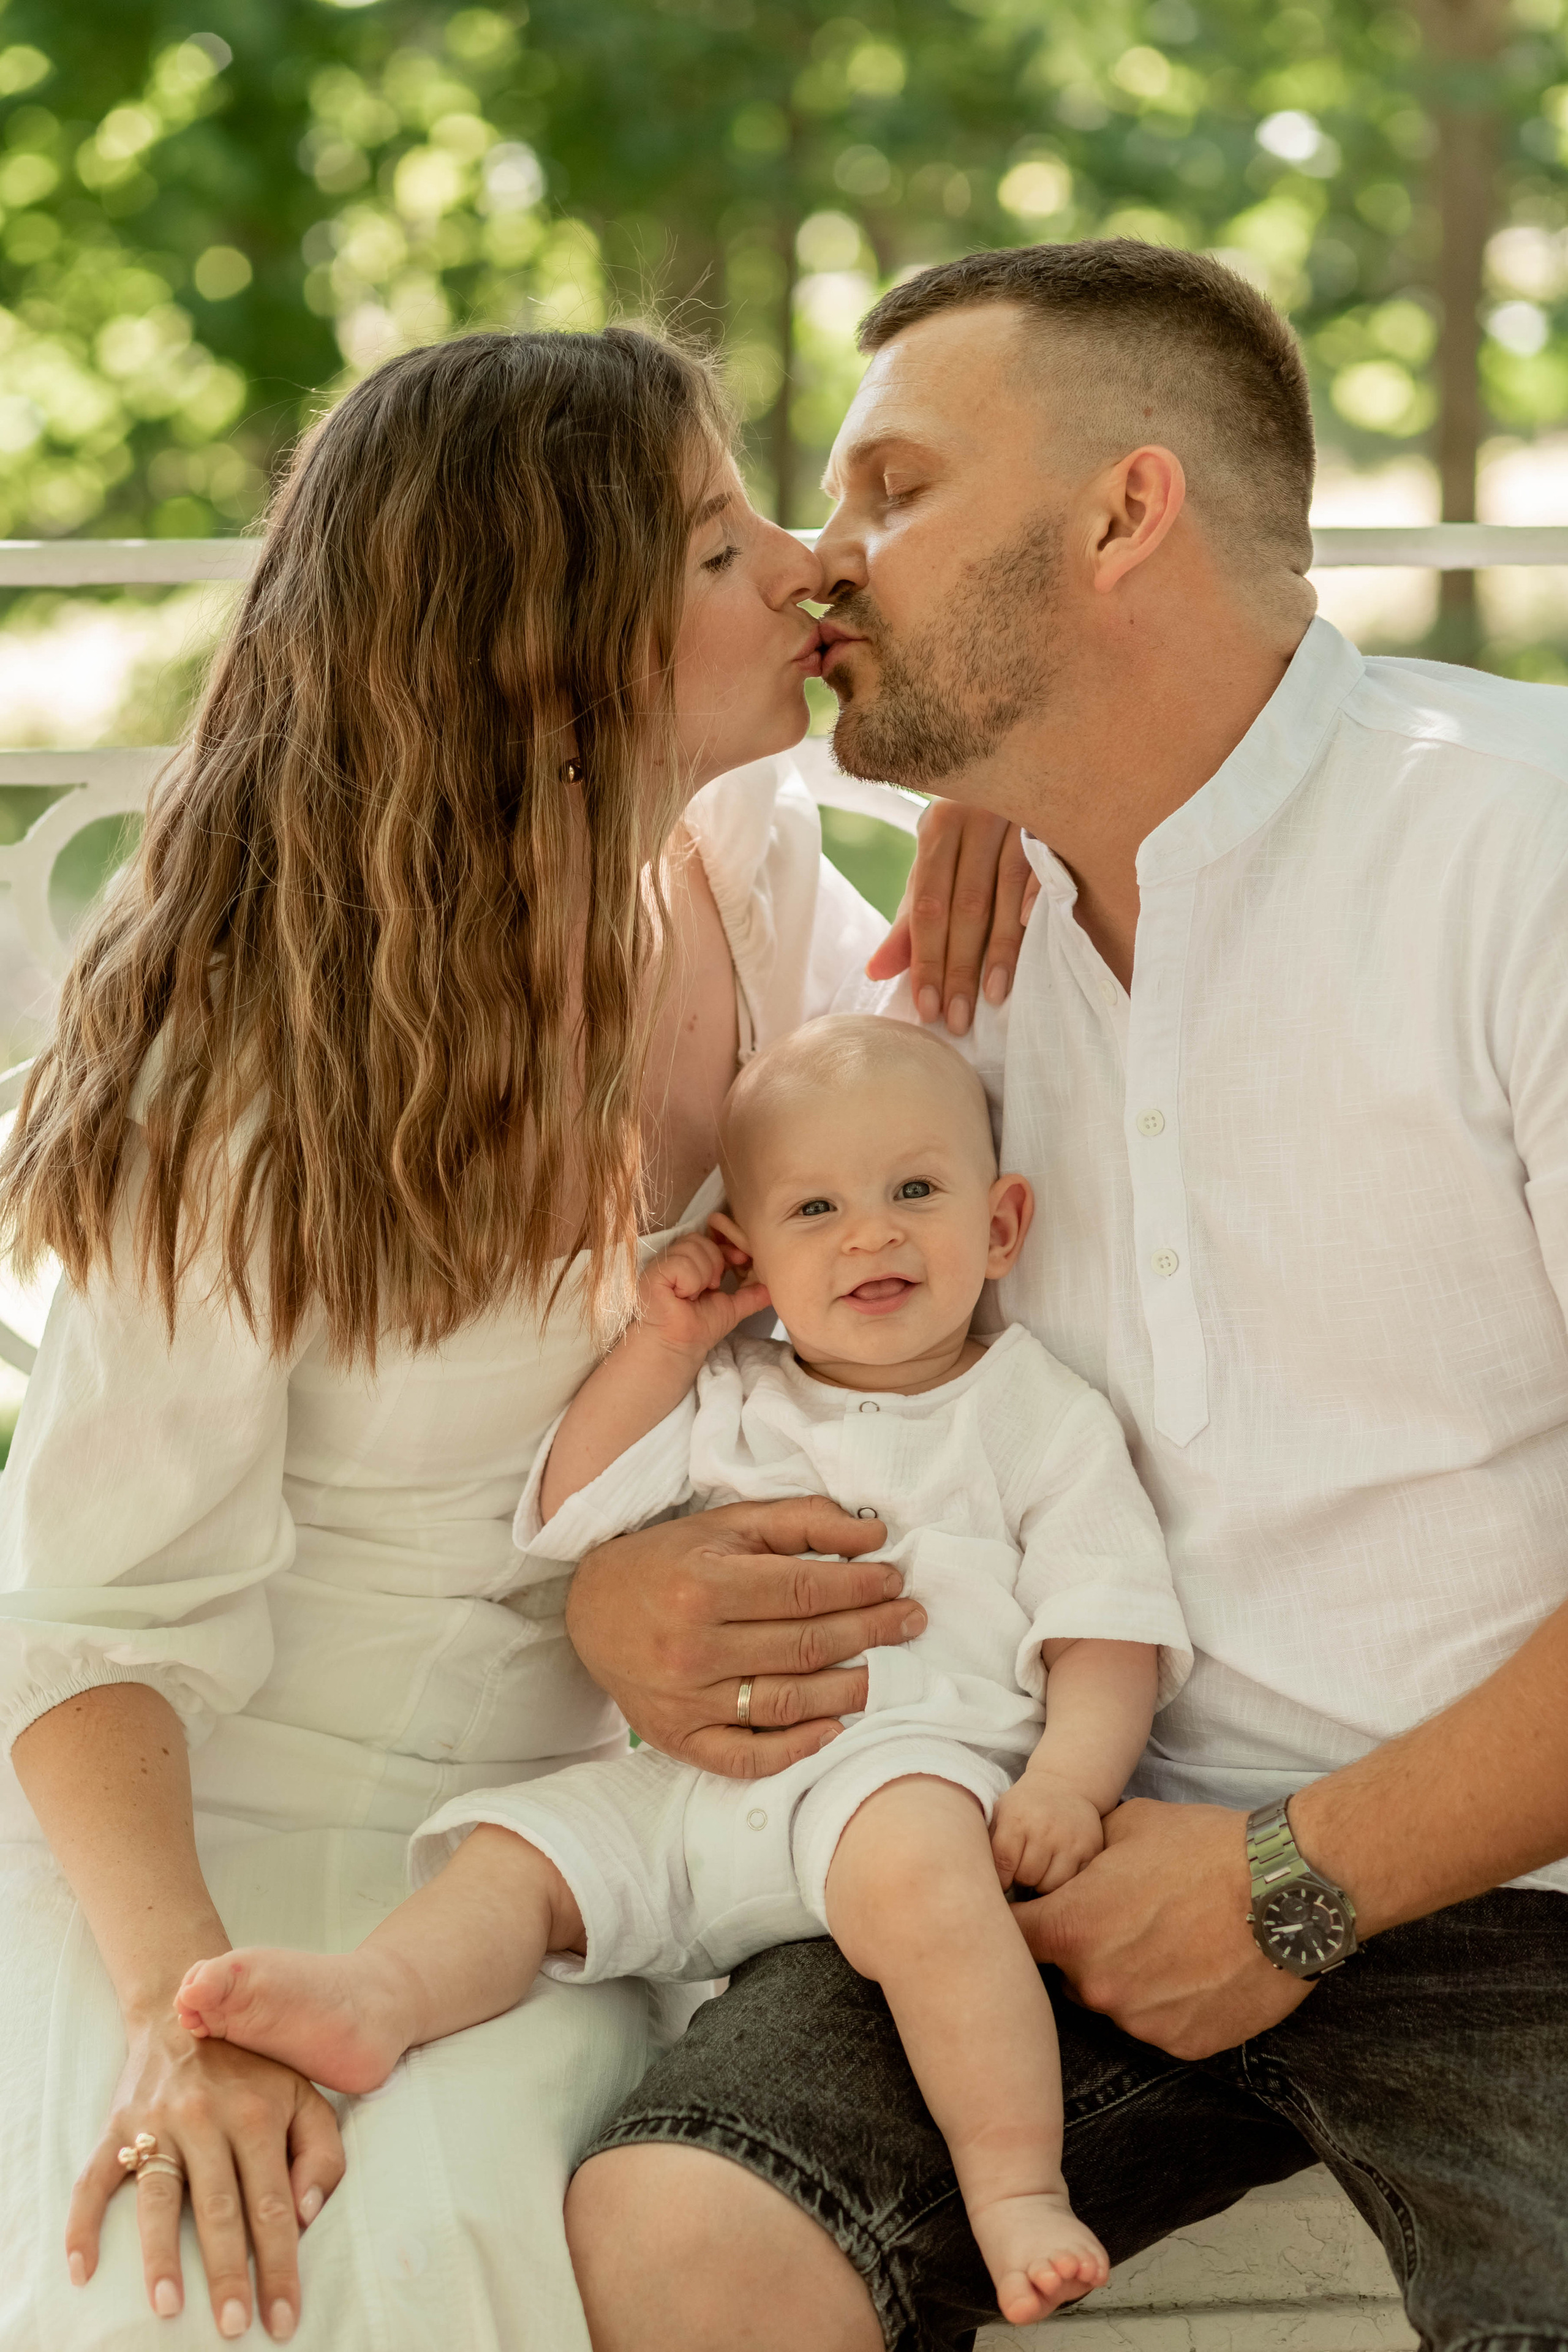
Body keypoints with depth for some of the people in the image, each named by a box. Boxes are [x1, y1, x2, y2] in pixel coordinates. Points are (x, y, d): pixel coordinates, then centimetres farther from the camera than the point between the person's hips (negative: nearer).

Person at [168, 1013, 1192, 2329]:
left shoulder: (1043, 1418, 11)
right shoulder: (732, 1403, 23)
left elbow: (1108, 1631, 4)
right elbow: (571, 1515, 19)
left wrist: (1066, 1779, -14)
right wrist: (660, 1347, 12)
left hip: (909, 1748, -6)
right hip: (693, 1769, 6)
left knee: (912, 1858, -37)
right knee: (515, 1851, -13)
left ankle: (1017, 2186, -39)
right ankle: (380, 1992, -37)